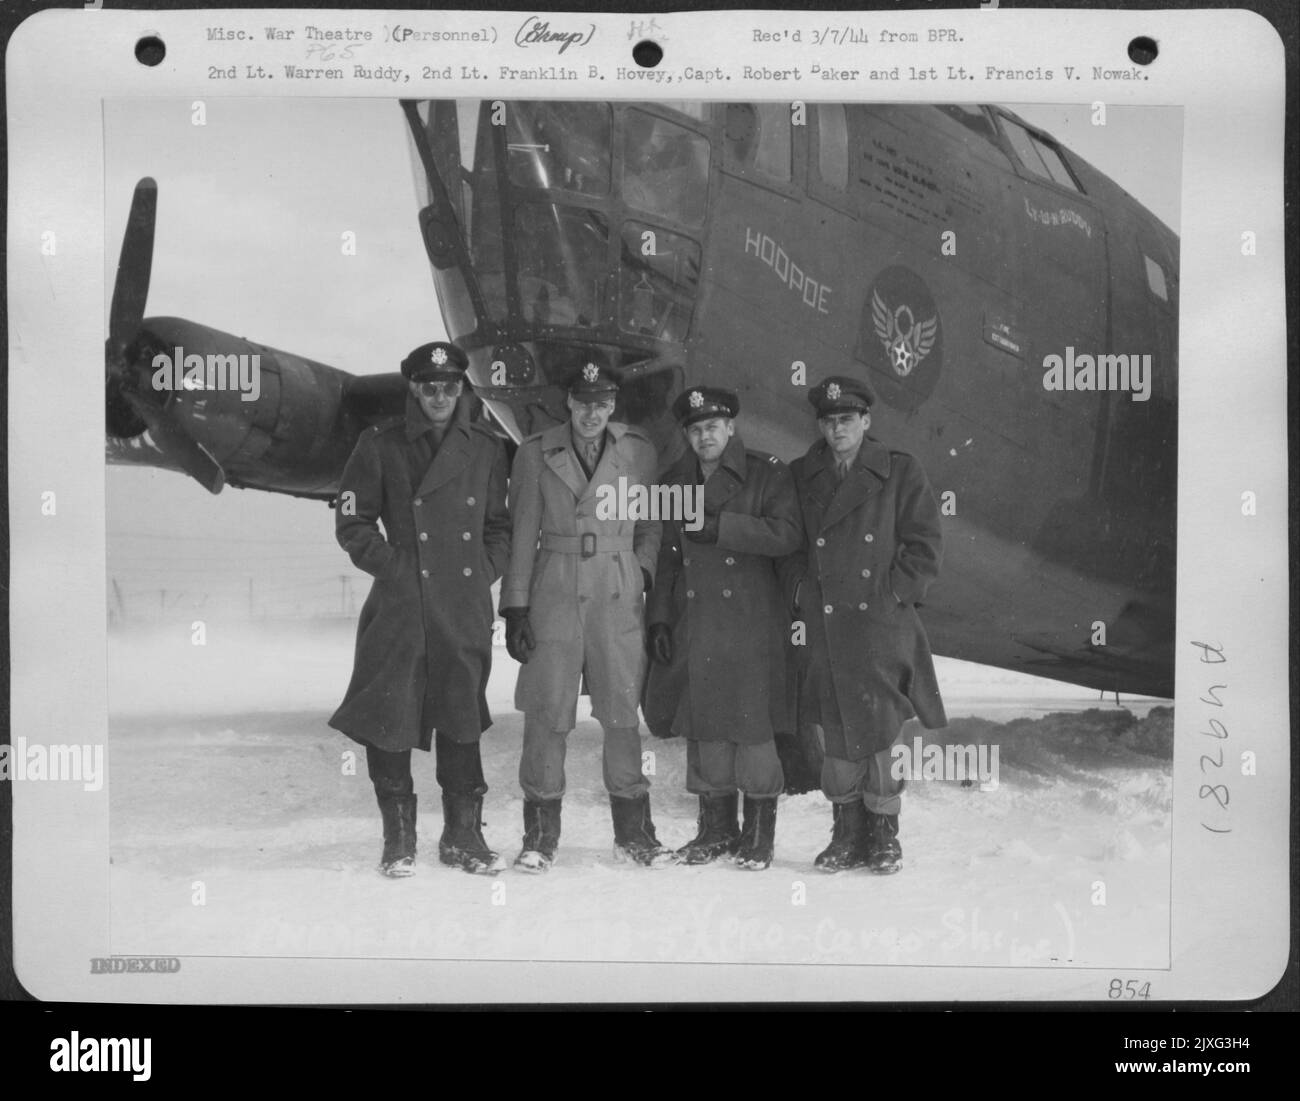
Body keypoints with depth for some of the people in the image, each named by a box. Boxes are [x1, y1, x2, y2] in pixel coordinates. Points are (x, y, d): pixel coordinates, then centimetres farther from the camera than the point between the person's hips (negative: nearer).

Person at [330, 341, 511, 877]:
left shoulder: (486, 448, 11)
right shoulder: (381, 445, 2)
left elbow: (500, 525, 18)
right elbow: (352, 524, 3)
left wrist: (486, 571, 4)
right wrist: (393, 567, -6)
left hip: (466, 608, 3)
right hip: (401, 607, -2)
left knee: (463, 721, 7)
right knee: (391, 719, -2)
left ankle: (462, 835, 19)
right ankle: (398, 840, 12)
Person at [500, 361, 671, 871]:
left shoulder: (638, 451, 7)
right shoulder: (536, 453, 5)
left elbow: (652, 524, 15)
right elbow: (521, 533, 4)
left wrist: (643, 570, 0)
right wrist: (515, 608, 0)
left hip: (619, 597, 1)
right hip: (554, 594, -1)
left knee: (622, 713, 2)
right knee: (547, 712, -2)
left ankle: (633, 830, 15)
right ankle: (540, 833, 8)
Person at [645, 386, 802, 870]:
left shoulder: (767, 474, -1)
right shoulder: (674, 482, 13)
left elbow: (787, 535, -15)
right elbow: (665, 557, 16)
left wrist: (718, 526, -19)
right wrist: (659, 618, 9)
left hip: (751, 626, -4)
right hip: (692, 627, 4)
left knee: (752, 725, -3)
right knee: (702, 726, 7)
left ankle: (759, 833, 10)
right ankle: (716, 828, 20)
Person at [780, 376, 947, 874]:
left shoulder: (900, 472, 3)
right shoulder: (801, 477, 10)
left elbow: (926, 546, 1)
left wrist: (894, 592, -6)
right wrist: (802, 590, 2)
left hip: (883, 626, -2)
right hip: (825, 629, 3)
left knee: (878, 731, -2)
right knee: (837, 736, 5)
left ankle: (884, 834, 13)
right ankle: (848, 835, 17)